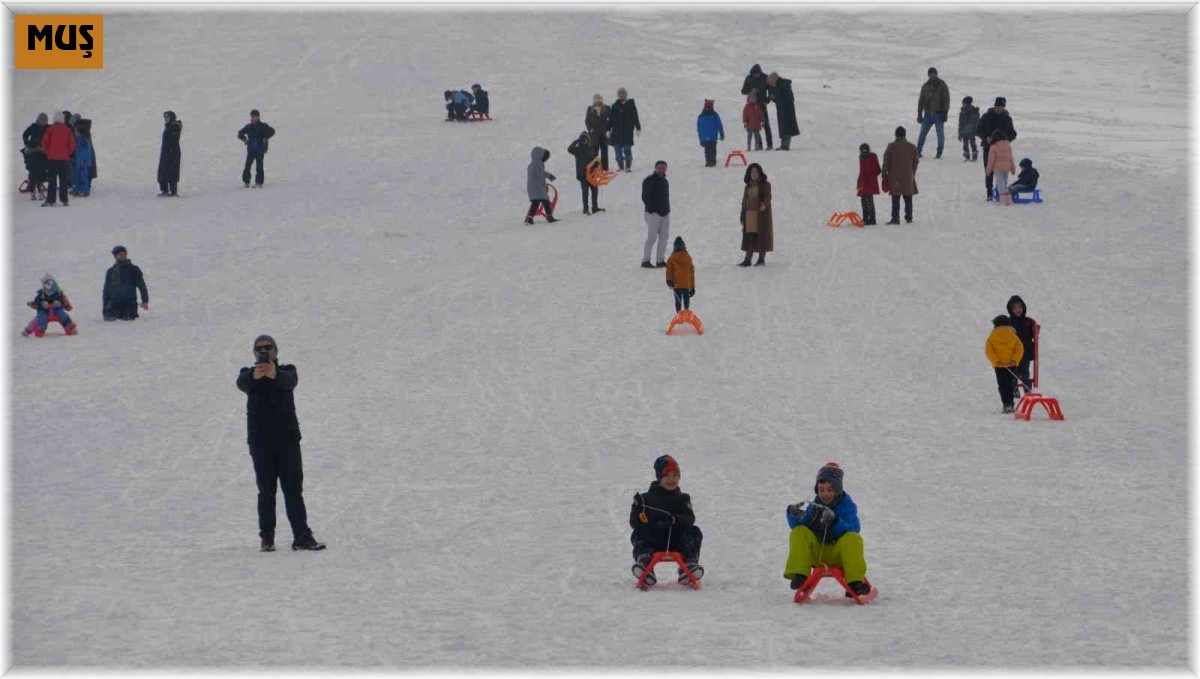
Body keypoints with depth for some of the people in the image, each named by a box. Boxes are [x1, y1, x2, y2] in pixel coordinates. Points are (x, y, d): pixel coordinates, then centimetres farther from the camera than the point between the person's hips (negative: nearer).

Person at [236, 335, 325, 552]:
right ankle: (267, 537, 4)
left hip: (288, 438, 0)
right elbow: (241, 383, -18)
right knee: (266, 491, 1)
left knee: (294, 489, -3)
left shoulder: (286, 371, 7)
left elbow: (290, 380, -18)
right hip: (260, 441, 0)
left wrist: (274, 374, -43)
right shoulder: (249, 374, 7)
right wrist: (255, 375, -43)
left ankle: (302, 536, -6)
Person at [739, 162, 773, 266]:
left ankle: (762, 259, 2)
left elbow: (767, 197, -12)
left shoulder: (765, 185, 1)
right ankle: (747, 259, 0)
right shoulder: (748, 186, 16)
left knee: (762, 236, -4)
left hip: (761, 214, -4)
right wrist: (743, 216, 12)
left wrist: (764, 204, -34)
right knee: (749, 236, 0)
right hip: (750, 214, 4)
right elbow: (744, 202, 18)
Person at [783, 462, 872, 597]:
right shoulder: (814, 506, 7)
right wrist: (795, 516, -19)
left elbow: (853, 530, -18)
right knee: (799, 533, -20)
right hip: (817, 553, 3)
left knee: (853, 539, -32)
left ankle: (855, 582, -31)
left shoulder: (847, 506, -2)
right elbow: (798, 527, 3)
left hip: (839, 553, -3)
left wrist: (835, 521, -35)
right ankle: (799, 575, -24)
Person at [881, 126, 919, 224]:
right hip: (908, 177, 2)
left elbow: (886, 162, -4)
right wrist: (913, 173, 23)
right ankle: (908, 218, 11)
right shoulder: (912, 147, 2)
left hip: (894, 177, -2)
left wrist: (884, 175, 4)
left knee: (895, 199, -1)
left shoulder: (891, 147, -6)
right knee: (908, 199, 9)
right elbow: (915, 162, 10)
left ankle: (895, 218, -7)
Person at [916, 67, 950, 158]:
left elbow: (946, 100, -3)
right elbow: (921, 101, 14)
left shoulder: (943, 86, 1)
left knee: (940, 133, -2)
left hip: (939, 114, -3)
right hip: (928, 114, 3)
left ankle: (939, 152, 4)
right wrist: (919, 114, 8)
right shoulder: (925, 86, 11)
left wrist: (945, 113, -11)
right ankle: (918, 151, 7)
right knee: (922, 133, 1)